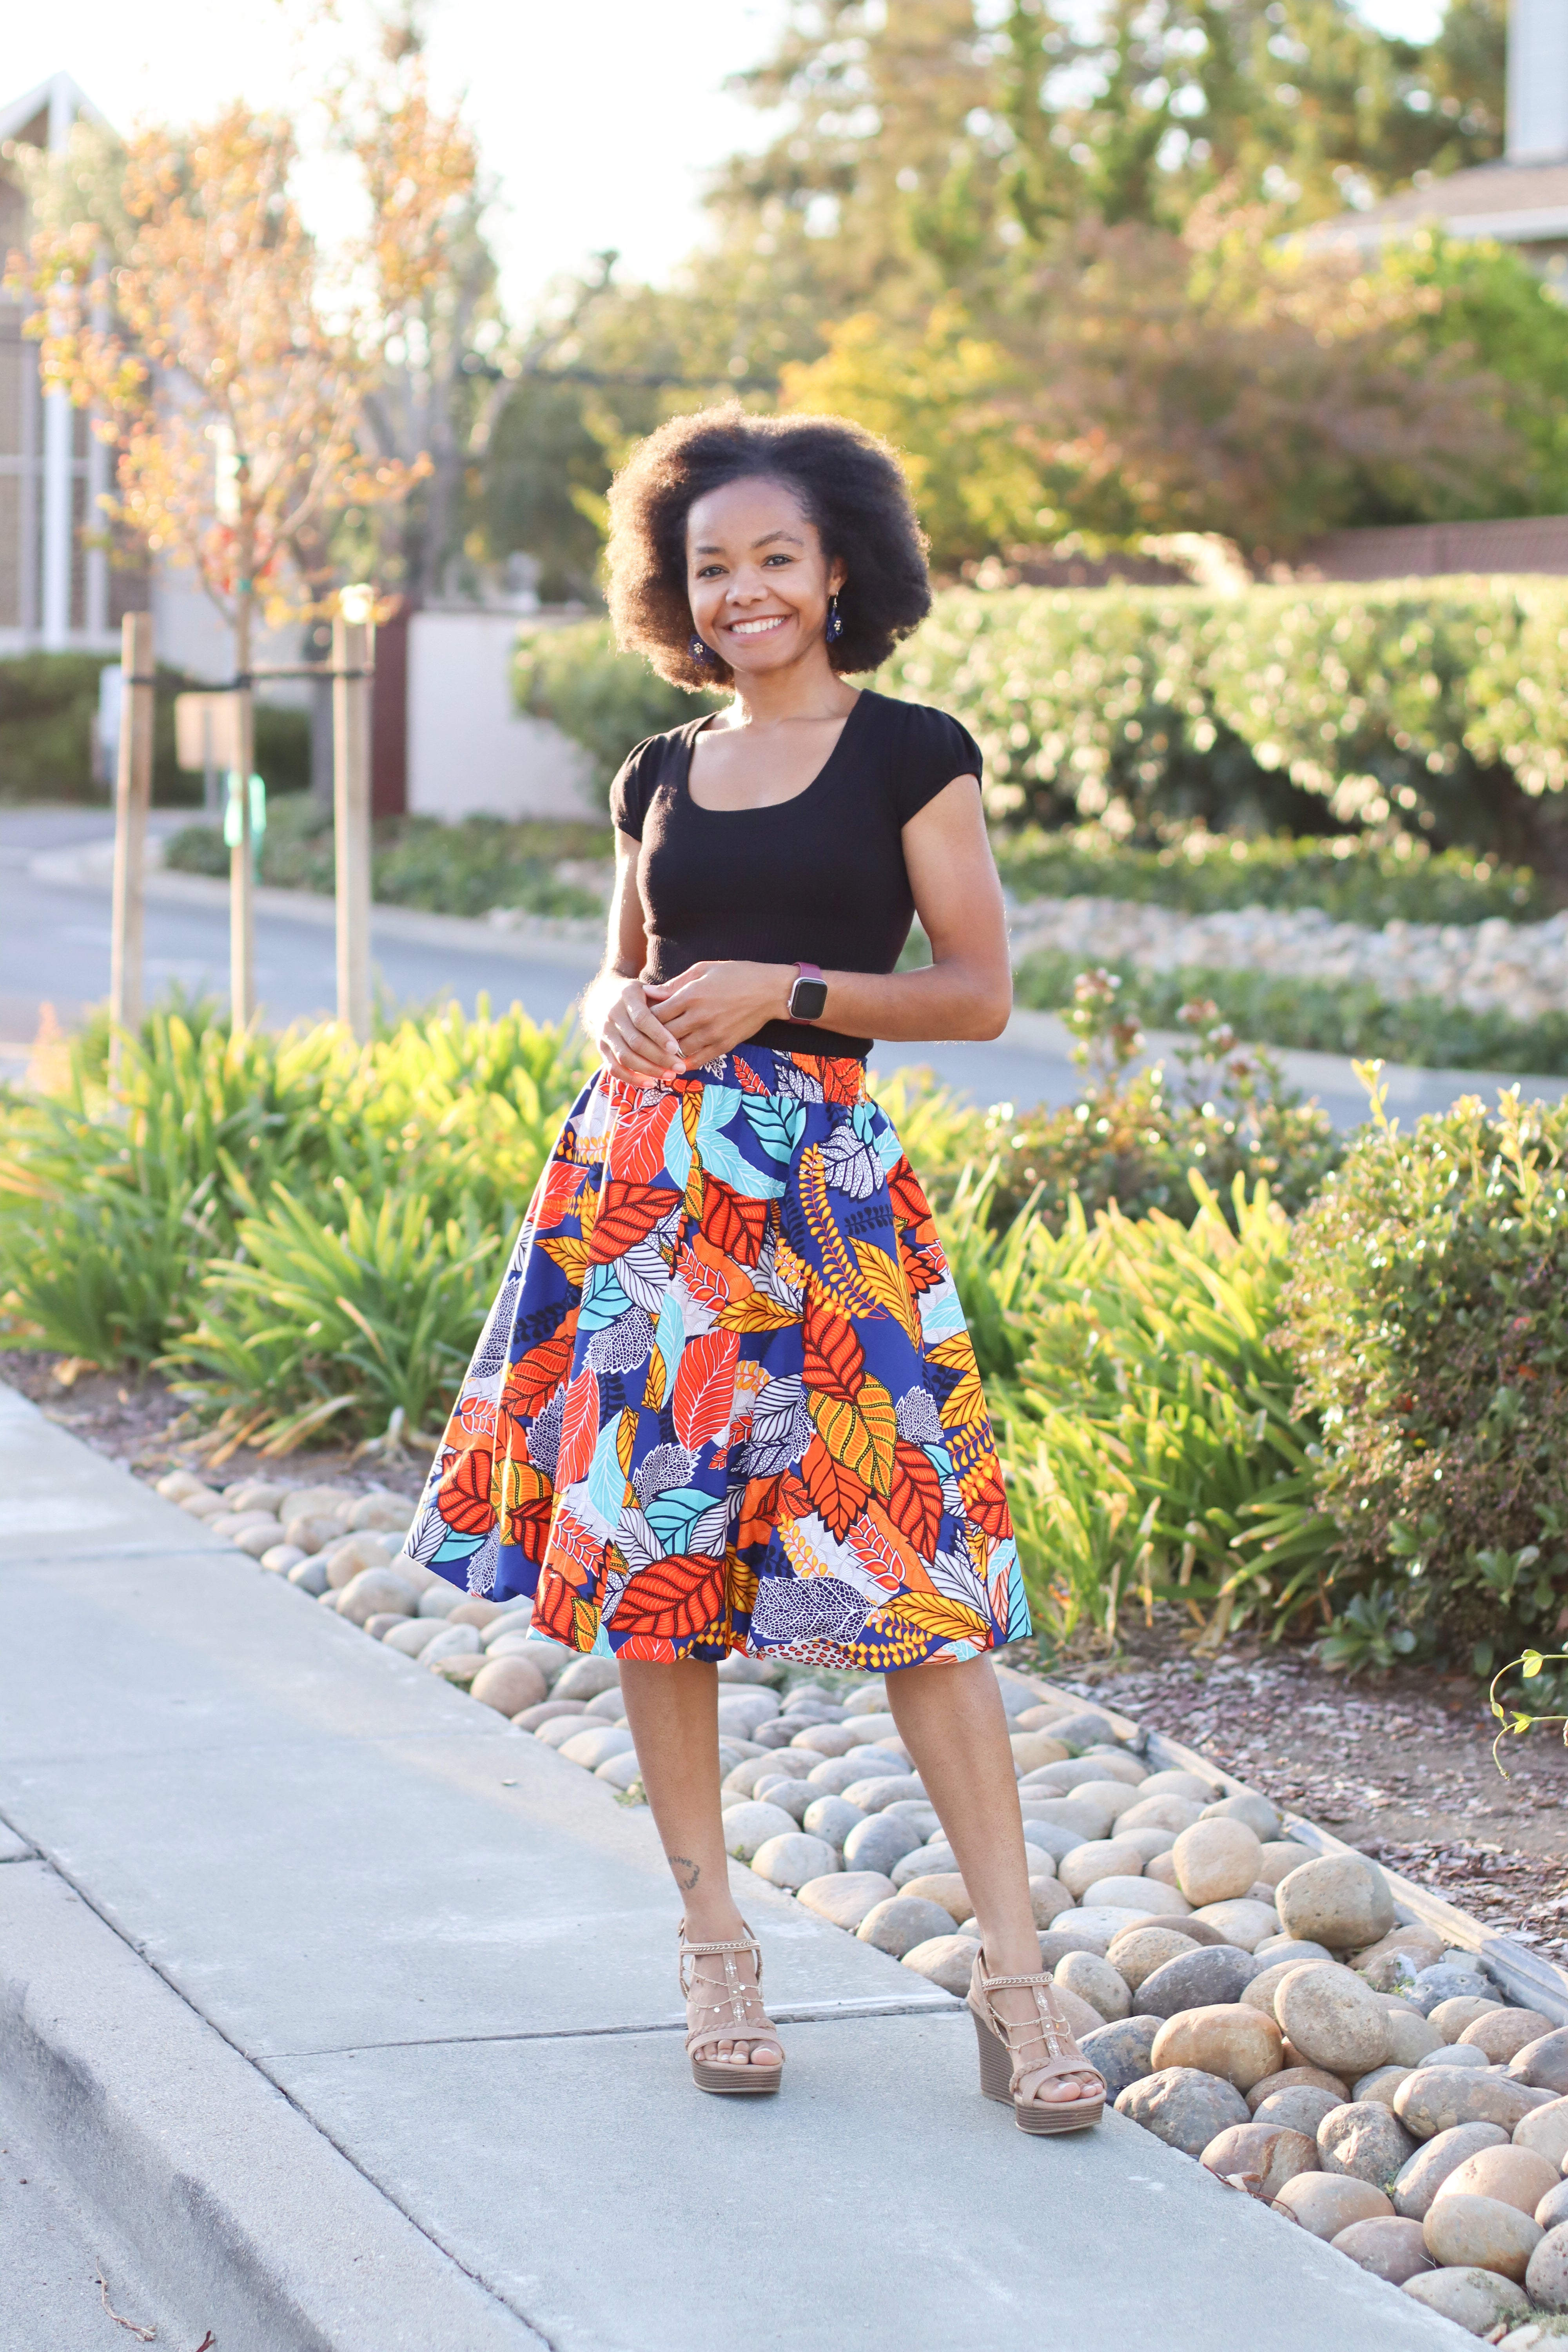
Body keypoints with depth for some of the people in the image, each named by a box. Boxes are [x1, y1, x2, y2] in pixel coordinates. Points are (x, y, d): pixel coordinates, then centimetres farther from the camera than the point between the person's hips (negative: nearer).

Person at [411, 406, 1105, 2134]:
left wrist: (781, 990, -12)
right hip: (641, 1179, 4)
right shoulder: (660, 777, 13)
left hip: (820, 1182, -4)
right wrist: (620, 1015, -1)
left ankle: (1014, 1985, -6)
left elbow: (979, 993, -1)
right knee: (652, 1545, 3)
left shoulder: (911, 754, 1)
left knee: (911, 1565, -10)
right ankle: (712, 1944, 16)